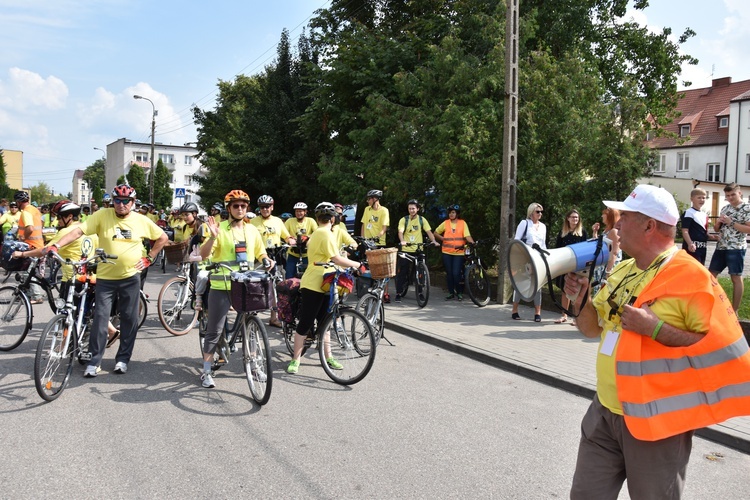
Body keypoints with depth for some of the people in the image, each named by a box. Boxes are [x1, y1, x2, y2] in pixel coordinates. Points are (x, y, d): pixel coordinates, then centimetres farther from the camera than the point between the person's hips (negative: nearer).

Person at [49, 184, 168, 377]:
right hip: (105, 277, -1)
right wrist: (56, 245, -28)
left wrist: (149, 258, 4)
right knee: (100, 318, -1)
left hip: (130, 277, 1)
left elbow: (162, 237, 9)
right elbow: (78, 231, -14)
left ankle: (123, 358, 20)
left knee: (129, 319, 7)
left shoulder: (142, 220, -3)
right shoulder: (102, 215, -7)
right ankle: (95, 361, 12)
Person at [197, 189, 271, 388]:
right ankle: (206, 371, 13)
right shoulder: (220, 228, -6)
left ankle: (254, 366, 28)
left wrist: (267, 261, -3)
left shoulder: (252, 230, 8)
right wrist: (213, 236, -29)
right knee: (214, 330, 2)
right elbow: (204, 255, -13)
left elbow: (260, 254, 19)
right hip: (222, 287, -4)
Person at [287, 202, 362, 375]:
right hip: (314, 285, -10)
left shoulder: (316, 234, 17)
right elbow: (337, 259, -19)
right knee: (305, 323, -3)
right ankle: (295, 360, 6)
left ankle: (328, 357, 22)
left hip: (320, 284, 10)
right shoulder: (326, 234, -15)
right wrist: (357, 264, -10)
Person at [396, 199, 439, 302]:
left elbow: (429, 231, -1)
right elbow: (400, 232, -14)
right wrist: (402, 241, -34)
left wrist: (434, 241, -19)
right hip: (406, 250, -2)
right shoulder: (404, 220, -1)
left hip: (418, 250, 2)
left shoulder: (422, 219, 4)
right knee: (402, 272, -1)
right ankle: (398, 293, 6)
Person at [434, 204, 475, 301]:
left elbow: (467, 236, -10)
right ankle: (451, 293, 19)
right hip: (447, 252, 2)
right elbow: (436, 233, 15)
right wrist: (443, 239, 1)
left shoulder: (462, 223, -1)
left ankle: (459, 292, 12)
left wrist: (473, 243, -26)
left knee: (456, 273, -8)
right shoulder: (445, 223, 5)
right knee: (449, 273, 7)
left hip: (459, 252, -2)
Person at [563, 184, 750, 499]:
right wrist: (582, 299, -4)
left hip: (655, 421, -7)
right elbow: (594, 329, 15)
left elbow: (723, 348, -20)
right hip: (605, 412, 7)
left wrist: (655, 328, -27)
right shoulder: (621, 271, 7)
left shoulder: (690, 277, -16)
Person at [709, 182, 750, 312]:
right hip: (721, 247, 7)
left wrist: (731, 222, -17)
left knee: (736, 277, -1)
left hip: (736, 248, -7)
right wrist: (718, 222, -3)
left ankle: (734, 311, 6)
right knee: (710, 274, 8)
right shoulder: (725, 208, 14)